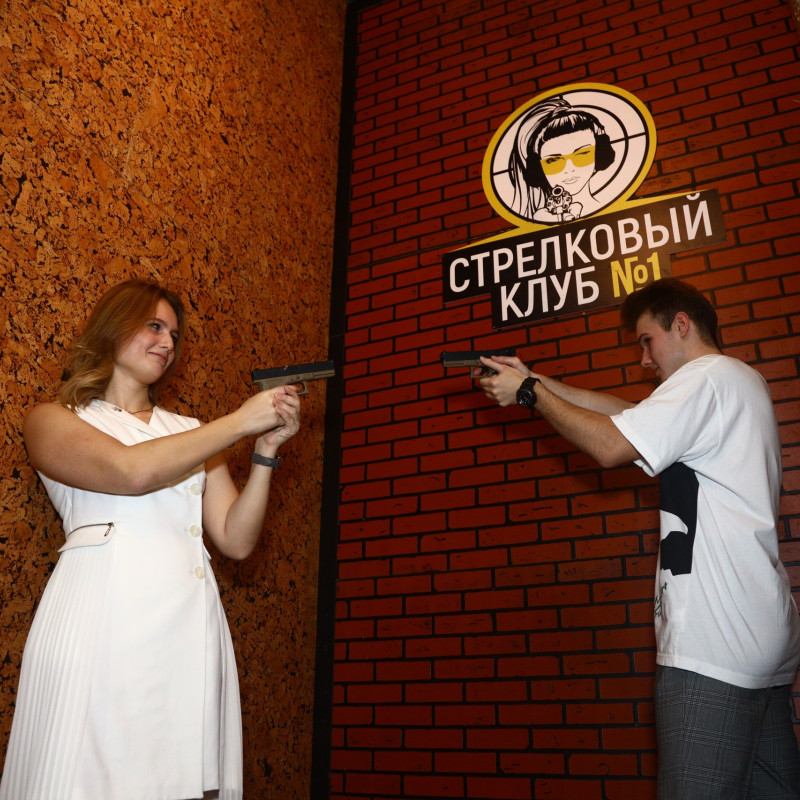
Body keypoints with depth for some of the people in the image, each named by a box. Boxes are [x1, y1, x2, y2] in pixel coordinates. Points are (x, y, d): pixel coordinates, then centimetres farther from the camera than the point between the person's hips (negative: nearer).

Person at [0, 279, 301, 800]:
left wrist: (267, 447, 1)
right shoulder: (53, 420, 10)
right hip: (103, 620, -3)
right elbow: (134, 471, -11)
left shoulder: (192, 433, 19)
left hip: (189, 631, 4)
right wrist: (240, 422, -6)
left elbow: (237, 540, 11)